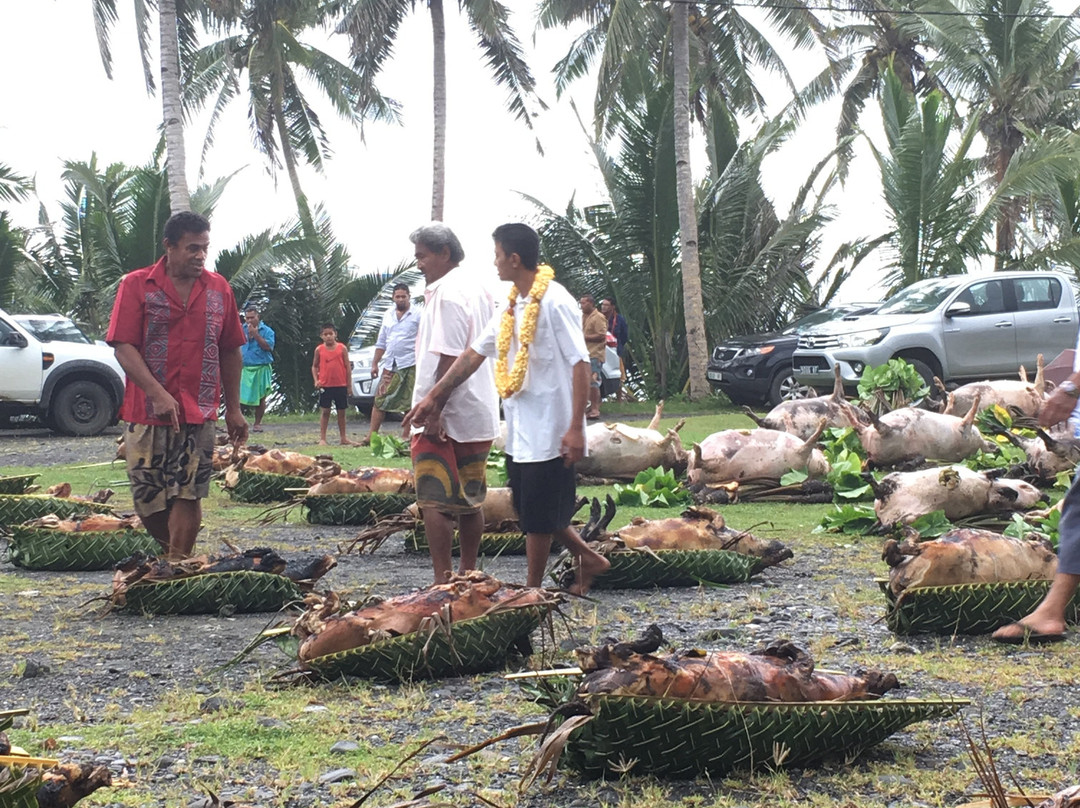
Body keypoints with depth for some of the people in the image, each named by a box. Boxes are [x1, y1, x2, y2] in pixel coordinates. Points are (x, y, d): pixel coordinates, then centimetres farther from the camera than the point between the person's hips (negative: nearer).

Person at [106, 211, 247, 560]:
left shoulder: (219, 288, 8)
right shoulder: (136, 285, -2)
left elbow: (230, 352, 13)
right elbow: (123, 347, -9)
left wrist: (234, 408, 11)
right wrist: (157, 394, -20)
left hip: (199, 413, 1)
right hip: (147, 412, -1)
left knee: (188, 495, -3)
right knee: (147, 499, 5)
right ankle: (171, 551, 28)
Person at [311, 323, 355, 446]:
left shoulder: (342, 348, 0)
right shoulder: (319, 349, 2)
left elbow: (348, 366, 3)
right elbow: (314, 366, 11)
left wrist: (349, 384, 1)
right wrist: (316, 380, -3)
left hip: (341, 385, 0)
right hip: (325, 386, 0)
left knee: (341, 412, 8)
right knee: (325, 411, 0)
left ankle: (344, 438, 17)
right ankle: (322, 438, 3)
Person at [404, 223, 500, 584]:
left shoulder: (446, 293, -14)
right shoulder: (480, 290, 15)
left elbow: (449, 357, -22)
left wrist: (434, 410, -22)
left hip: (444, 418, -9)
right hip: (480, 416, 9)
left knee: (435, 501, -6)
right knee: (470, 500, 14)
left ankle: (442, 581, -7)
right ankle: (468, 572, 21)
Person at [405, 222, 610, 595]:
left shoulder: (554, 301, -16)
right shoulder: (512, 305, 11)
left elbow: (580, 364, -19)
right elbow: (475, 353, 14)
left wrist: (576, 428, -24)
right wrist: (434, 396, 12)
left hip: (549, 429, -9)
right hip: (519, 428, 9)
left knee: (539, 513, 1)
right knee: (529, 508, 15)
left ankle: (533, 589, 12)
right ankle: (586, 557, 28)